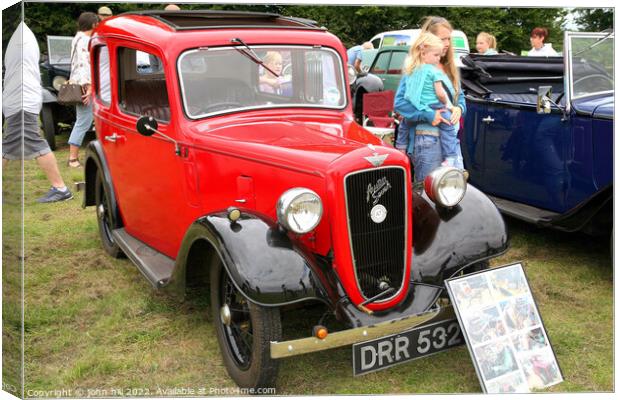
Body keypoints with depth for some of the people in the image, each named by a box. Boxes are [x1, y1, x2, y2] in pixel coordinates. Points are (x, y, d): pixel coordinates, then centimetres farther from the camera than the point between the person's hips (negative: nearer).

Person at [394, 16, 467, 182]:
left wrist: (459, 108, -5)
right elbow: (399, 103, -16)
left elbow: (460, 96, 18)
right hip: (426, 141, -7)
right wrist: (428, 115, -24)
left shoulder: (450, 68, 12)